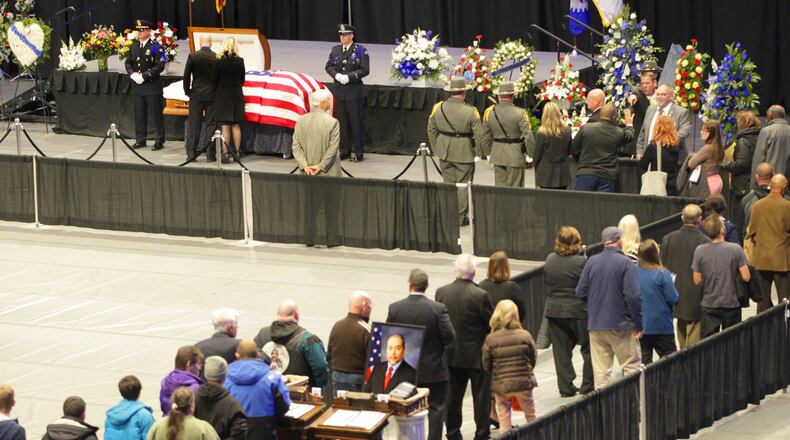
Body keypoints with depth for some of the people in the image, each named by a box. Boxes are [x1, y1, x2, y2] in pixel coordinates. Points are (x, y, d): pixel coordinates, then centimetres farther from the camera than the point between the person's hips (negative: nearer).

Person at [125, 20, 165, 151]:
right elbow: (128, 62, 15)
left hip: (152, 86, -6)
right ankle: (140, 139, 19)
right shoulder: (134, 46, 9)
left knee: (157, 114, 1)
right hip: (138, 86, 6)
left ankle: (159, 141, 8)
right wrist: (132, 74, -4)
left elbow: (160, 66, -16)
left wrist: (144, 75, -19)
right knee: (139, 114, 11)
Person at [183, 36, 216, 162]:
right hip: (212, 95, 0)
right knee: (211, 125, 4)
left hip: (196, 95, 0)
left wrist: (187, 91, 10)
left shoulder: (193, 56, -7)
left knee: (194, 125, 5)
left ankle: (191, 153, 4)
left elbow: (186, 76, -3)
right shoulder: (216, 57, -7)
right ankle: (211, 154, 3)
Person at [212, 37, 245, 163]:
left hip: (222, 95, -2)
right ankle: (237, 152, 13)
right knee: (236, 126, 10)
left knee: (225, 126, -1)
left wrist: (216, 93, 9)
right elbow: (242, 79, 4)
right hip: (237, 95, 2)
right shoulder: (240, 61, -5)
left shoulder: (219, 61, -12)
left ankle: (225, 153, -6)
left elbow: (214, 80, -6)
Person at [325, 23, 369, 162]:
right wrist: (336, 75, -9)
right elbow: (328, 66, 11)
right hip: (340, 91, 4)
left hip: (354, 92, -4)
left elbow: (365, 70, -9)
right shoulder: (335, 50, 8)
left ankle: (359, 152, 6)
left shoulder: (360, 50, -5)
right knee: (342, 122, 9)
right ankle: (344, 150, 18)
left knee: (357, 122, 0)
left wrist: (349, 77, -18)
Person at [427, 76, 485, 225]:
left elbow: (431, 130, 6)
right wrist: (478, 153, 1)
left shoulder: (438, 108, -3)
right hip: (464, 152, -4)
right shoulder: (470, 111, -16)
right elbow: (478, 134, -13)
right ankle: (460, 217, 11)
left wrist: (435, 148, 18)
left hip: (445, 152, 4)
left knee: (448, 183, 15)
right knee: (463, 185, 7)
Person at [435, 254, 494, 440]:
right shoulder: (480, 296, -20)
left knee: (453, 396, 12)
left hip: (451, 354, 4)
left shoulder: (441, 292, -6)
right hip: (477, 355, -4)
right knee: (481, 396, 7)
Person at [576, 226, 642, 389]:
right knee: (632, 365, 4)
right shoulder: (626, 263, -11)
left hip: (595, 325, 4)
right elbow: (633, 296, -16)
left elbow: (580, 292, 5)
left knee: (601, 370, 7)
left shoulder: (591, 262, 2)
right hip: (621, 324, -4)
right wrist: (638, 324, -8)